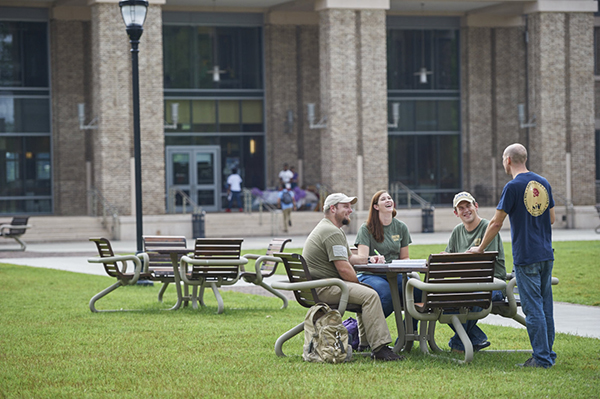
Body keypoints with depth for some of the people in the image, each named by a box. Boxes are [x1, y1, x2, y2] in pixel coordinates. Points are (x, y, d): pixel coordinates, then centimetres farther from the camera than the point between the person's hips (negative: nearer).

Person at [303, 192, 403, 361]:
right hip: (322, 288, -12)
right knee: (369, 295, -25)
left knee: (366, 292, 22)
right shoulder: (332, 233, -15)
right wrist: (358, 284, -4)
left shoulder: (332, 229, 22)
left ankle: (365, 341, 18)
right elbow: (344, 269, -20)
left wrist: (368, 260, 13)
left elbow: (349, 257, 30)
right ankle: (379, 348, -31)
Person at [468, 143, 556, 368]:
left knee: (533, 307, -4)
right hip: (546, 254, 7)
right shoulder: (543, 183, 8)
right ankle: (548, 354, 17)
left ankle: (541, 358, -4)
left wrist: (480, 248, 4)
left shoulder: (513, 187, -11)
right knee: (545, 305, 12)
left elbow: (496, 223, -8)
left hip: (526, 257, -7)